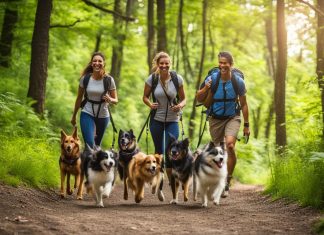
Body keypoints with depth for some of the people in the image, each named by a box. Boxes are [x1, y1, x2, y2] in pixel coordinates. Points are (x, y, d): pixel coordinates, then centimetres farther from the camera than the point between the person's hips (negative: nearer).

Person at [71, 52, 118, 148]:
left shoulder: (109, 80, -8)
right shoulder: (85, 78, -7)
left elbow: (115, 100, -1)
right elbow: (79, 98, 5)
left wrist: (110, 100, -25)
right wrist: (74, 116, 12)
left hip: (103, 116, 1)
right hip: (87, 114, -1)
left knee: (97, 145, 14)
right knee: (89, 145, -17)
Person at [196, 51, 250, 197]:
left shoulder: (238, 81, -11)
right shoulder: (212, 78, -11)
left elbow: (243, 104, 1)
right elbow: (199, 99, -2)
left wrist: (246, 125, 2)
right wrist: (205, 89, -23)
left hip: (232, 118, -2)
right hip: (215, 118, 2)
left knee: (230, 144, -23)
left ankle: (227, 182, -14)